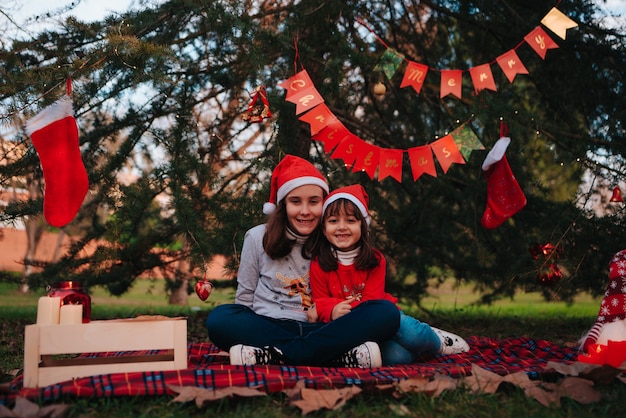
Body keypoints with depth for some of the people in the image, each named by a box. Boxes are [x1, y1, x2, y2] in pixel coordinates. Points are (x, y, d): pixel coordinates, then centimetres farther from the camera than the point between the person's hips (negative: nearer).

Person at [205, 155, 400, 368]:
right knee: (219, 319, -31)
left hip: (321, 330, 1)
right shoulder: (257, 238, 6)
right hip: (268, 328, 0)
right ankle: (340, 356, -34)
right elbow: (245, 298, 9)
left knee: (386, 313, -23)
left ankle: (273, 355, -33)